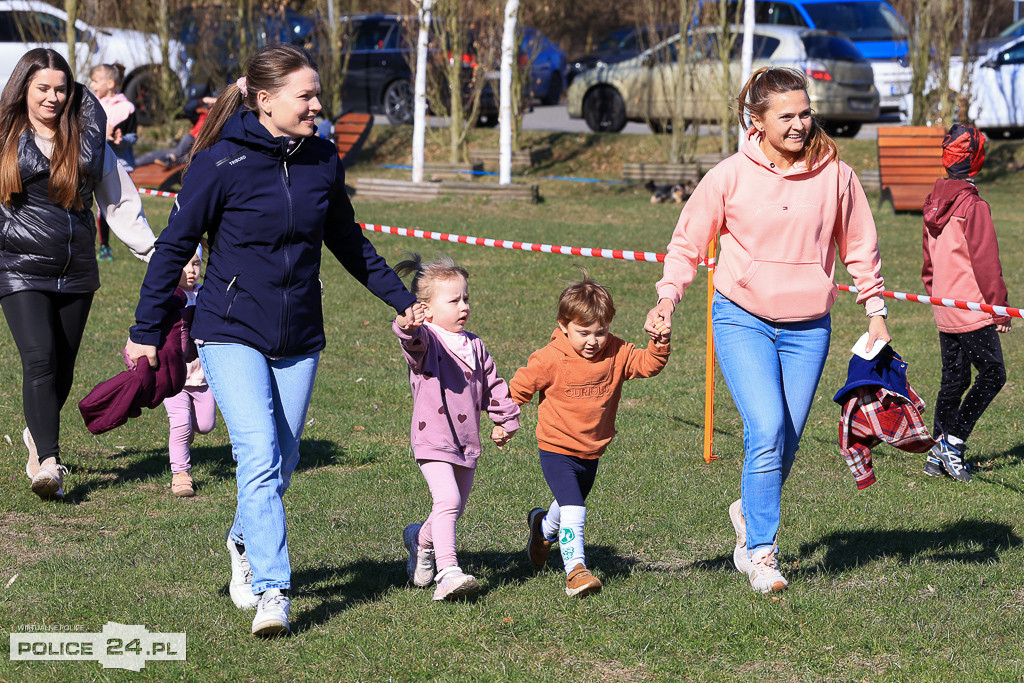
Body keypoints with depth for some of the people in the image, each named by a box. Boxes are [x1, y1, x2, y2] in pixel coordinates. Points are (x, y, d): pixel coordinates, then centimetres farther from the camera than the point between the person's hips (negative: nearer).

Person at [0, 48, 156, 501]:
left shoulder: (88, 137, 8)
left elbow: (120, 202, 12)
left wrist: (158, 255, 5)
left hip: (76, 272, 3)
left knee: (63, 368, 7)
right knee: (40, 359, -17)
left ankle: (38, 434, 34)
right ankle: (48, 463, -23)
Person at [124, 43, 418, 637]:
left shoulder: (322, 161, 3)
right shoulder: (222, 163, -12)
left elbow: (347, 241, 17)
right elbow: (176, 246, -5)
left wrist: (403, 299, 19)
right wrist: (146, 331, -4)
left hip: (299, 341, 5)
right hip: (232, 335, -5)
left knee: (283, 461, 11)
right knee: (260, 457, -17)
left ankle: (246, 542, 40)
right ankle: (272, 591, -16)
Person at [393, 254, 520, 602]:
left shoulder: (473, 345, 12)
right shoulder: (425, 341, -10)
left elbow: (492, 384, 22)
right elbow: (414, 339, -36)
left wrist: (506, 420, 24)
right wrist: (407, 326, -59)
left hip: (467, 442, 7)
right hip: (433, 440, -7)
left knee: (455, 507, 14)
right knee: (447, 499, -21)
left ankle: (421, 539, 42)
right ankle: (447, 572, -22)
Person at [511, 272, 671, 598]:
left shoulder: (615, 353, -5)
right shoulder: (550, 360, -17)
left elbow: (647, 364, -7)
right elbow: (520, 387, -8)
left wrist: (660, 345, -26)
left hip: (591, 451, 6)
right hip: (557, 450, -5)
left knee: (571, 504, 25)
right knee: (573, 510, -19)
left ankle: (544, 527, 56)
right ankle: (575, 570, -15)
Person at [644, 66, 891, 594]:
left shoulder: (834, 175, 0)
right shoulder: (730, 176, -5)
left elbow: (859, 248, 12)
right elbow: (688, 242, 4)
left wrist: (875, 312, 12)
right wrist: (668, 296, -11)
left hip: (807, 328, 2)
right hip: (743, 321, -2)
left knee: (786, 441, 3)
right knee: (766, 430, -17)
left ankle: (751, 512, 34)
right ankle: (761, 551, -7)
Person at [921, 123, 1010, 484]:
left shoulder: (933, 204, 9)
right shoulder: (973, 206, -15)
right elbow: (985, 262, -14)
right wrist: (999, 308, -8)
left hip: (944, 313, 8)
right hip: (972, 311, -8)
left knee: (953, 380, 13)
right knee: (992, 374, -1)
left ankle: (939, 455, 14)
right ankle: (952, 442, -6)